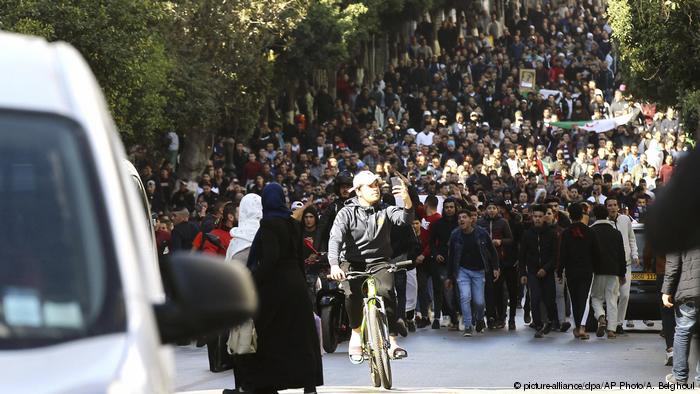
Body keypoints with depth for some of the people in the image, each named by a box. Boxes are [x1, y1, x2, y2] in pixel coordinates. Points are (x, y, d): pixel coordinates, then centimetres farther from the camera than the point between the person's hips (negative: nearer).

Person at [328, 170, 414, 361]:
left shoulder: (385, 210, 2)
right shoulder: (347, 213, -4)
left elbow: (405, 219, -16)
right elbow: (335, 238, -16)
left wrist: (407, 200, -38)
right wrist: (334, 265, -34)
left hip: (379, 262, 1)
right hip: (353, 263, -1)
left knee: (386, 290, -28)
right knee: (352, 294, -30)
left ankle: (392, 341, -21)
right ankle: (356, 332, -3)